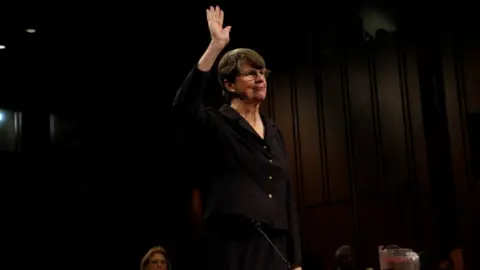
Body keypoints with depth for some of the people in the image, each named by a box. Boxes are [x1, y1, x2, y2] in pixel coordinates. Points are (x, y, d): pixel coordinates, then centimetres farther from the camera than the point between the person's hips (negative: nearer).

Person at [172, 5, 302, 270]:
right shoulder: (218, 125, -3)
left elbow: (286, 193, 14)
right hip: (233, 246, -6)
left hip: (275, 247, 6)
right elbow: (183, 106, -26)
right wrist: (215, 46, -27)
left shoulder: (273, 131, 15)